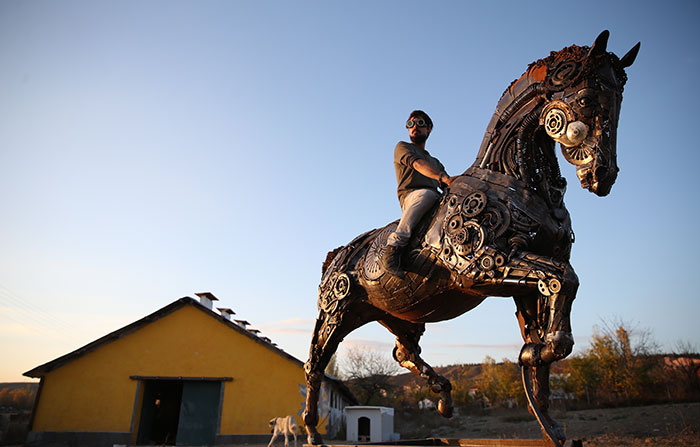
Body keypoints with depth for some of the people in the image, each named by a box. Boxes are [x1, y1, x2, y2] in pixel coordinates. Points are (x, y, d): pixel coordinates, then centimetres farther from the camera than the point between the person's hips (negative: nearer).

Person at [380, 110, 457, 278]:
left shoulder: (435, 162, 38)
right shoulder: (402, 147, 19)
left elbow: (449, 187, 25)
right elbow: (417, 164, -5)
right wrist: (443, 177, -23)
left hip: (437, 202, 6)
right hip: (410, 195, -5)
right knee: (426, 194, -39)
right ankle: (393, 247, -47)